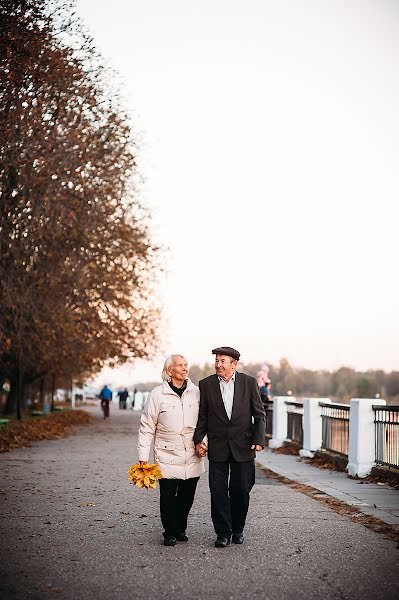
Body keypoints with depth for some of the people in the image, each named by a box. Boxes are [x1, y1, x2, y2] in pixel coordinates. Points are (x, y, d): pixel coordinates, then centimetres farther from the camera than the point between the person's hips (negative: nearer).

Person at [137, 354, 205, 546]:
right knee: (168, 496, 0)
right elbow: (147, 428, -1)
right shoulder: (157, 394, -4)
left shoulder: (196, 392, 3)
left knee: (187, 496, 10)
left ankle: (180, 529, 27)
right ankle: (170, 532, 15)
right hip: (167, 456, -3)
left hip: (192, 457, 3)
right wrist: (143, 457, -2)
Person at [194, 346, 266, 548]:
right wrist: (198, 440, -7)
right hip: (217, 447, 0)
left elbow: (259, 414, 2)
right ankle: (222, 533, 12)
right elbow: (202, 416, 4)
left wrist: (258, 439, -7)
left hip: (243, 447, 0)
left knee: (241, 490, 7)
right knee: (218, 491, 1)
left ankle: (238, 529, 25)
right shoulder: (206, 384, 2)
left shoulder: (249, 382, 0)